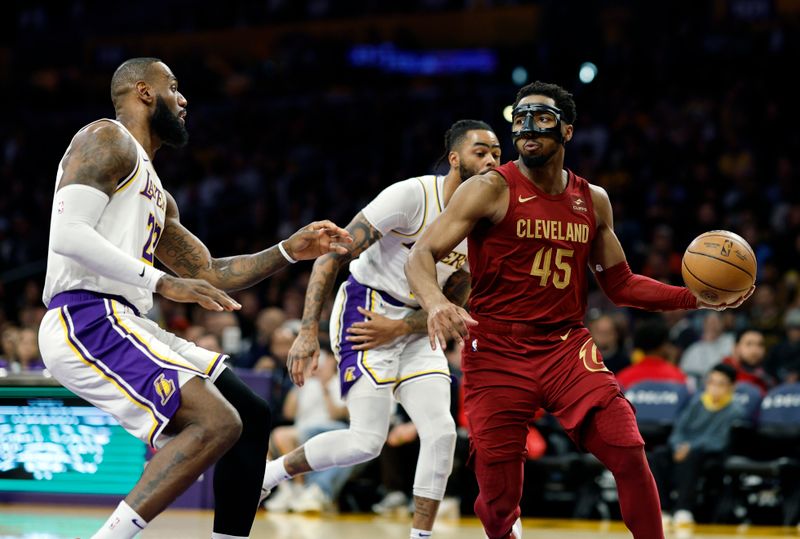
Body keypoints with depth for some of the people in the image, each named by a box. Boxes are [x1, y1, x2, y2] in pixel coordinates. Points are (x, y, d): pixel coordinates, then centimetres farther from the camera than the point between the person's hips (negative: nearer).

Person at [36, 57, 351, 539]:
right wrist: (164, 283, -17)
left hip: (123, 326, 10)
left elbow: (209, 275, 31)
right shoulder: (108, 140, -2)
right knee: (217, 424, -22)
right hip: (87, 322, -10)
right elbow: (68, 235, -17)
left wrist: (290, 252, 22)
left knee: (251, 417, 12)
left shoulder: (157, 195, 28)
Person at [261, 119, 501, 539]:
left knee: (441, 433, -7)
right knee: (367, 441, -14)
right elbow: (335, 253, -18)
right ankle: (268, 473, 7)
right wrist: (308, 331, -23)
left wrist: (399, 328, -11)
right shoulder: (412, 195, -18)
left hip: (414, 326, 6)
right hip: (365, 311, -6)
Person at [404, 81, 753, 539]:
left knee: (629, 454, -14)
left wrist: (695, 299, 6)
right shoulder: (492, 191, -6)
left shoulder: (593, 201, 9)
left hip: (567, 347, 3)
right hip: (497, 353, -3)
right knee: (498, 498, -3)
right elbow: (422, 254, -10)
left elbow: (620, 284, 18)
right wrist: (436, 302, -32)